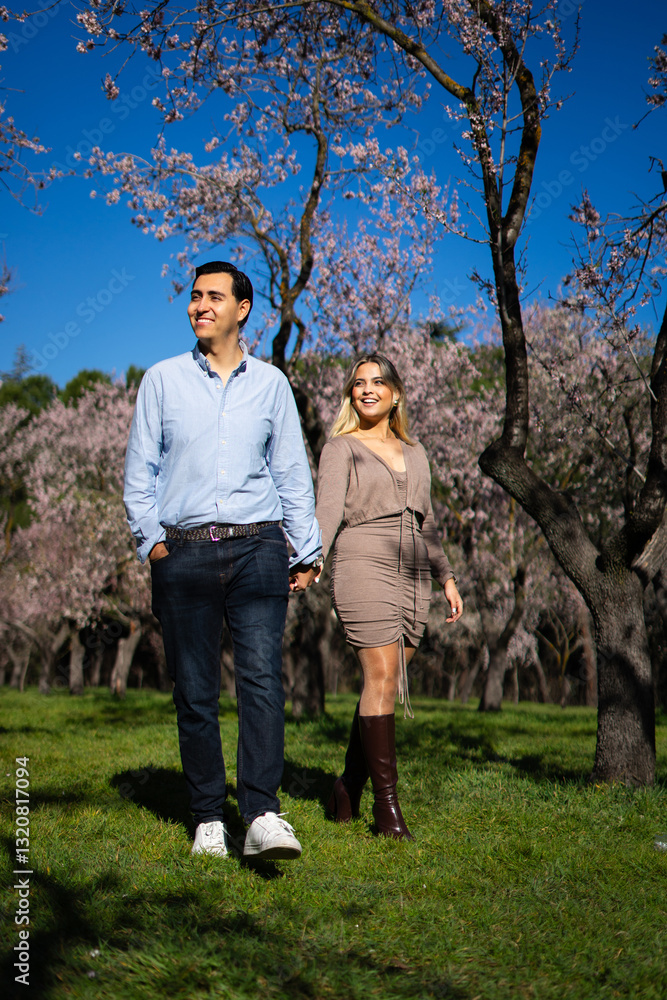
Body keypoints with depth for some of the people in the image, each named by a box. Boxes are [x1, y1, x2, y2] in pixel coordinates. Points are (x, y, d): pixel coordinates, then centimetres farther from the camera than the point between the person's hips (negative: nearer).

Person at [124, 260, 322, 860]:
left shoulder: (270, 383, 13)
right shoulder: (163, 380, 11)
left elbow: (292, 472, 15)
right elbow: (140, 468, 11)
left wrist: (307, 550, 10)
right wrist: (151, 539, -1)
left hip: (257, 546, 0)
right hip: (184, 552, 1)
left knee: (263, 676, -16)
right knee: (194, 691, 1)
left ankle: (263, 816, -21)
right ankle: (209, 819, 10)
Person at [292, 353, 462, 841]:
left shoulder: (414, 452, 20)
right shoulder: (341, 448, 5)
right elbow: (328, 509, -10)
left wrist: (447, 577, 19)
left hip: (412, 576, 5)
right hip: (365, 568, -5)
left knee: (385, 685, 3)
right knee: (381, 678, -13)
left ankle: (349, 788, 15)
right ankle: (387, 801, -10)